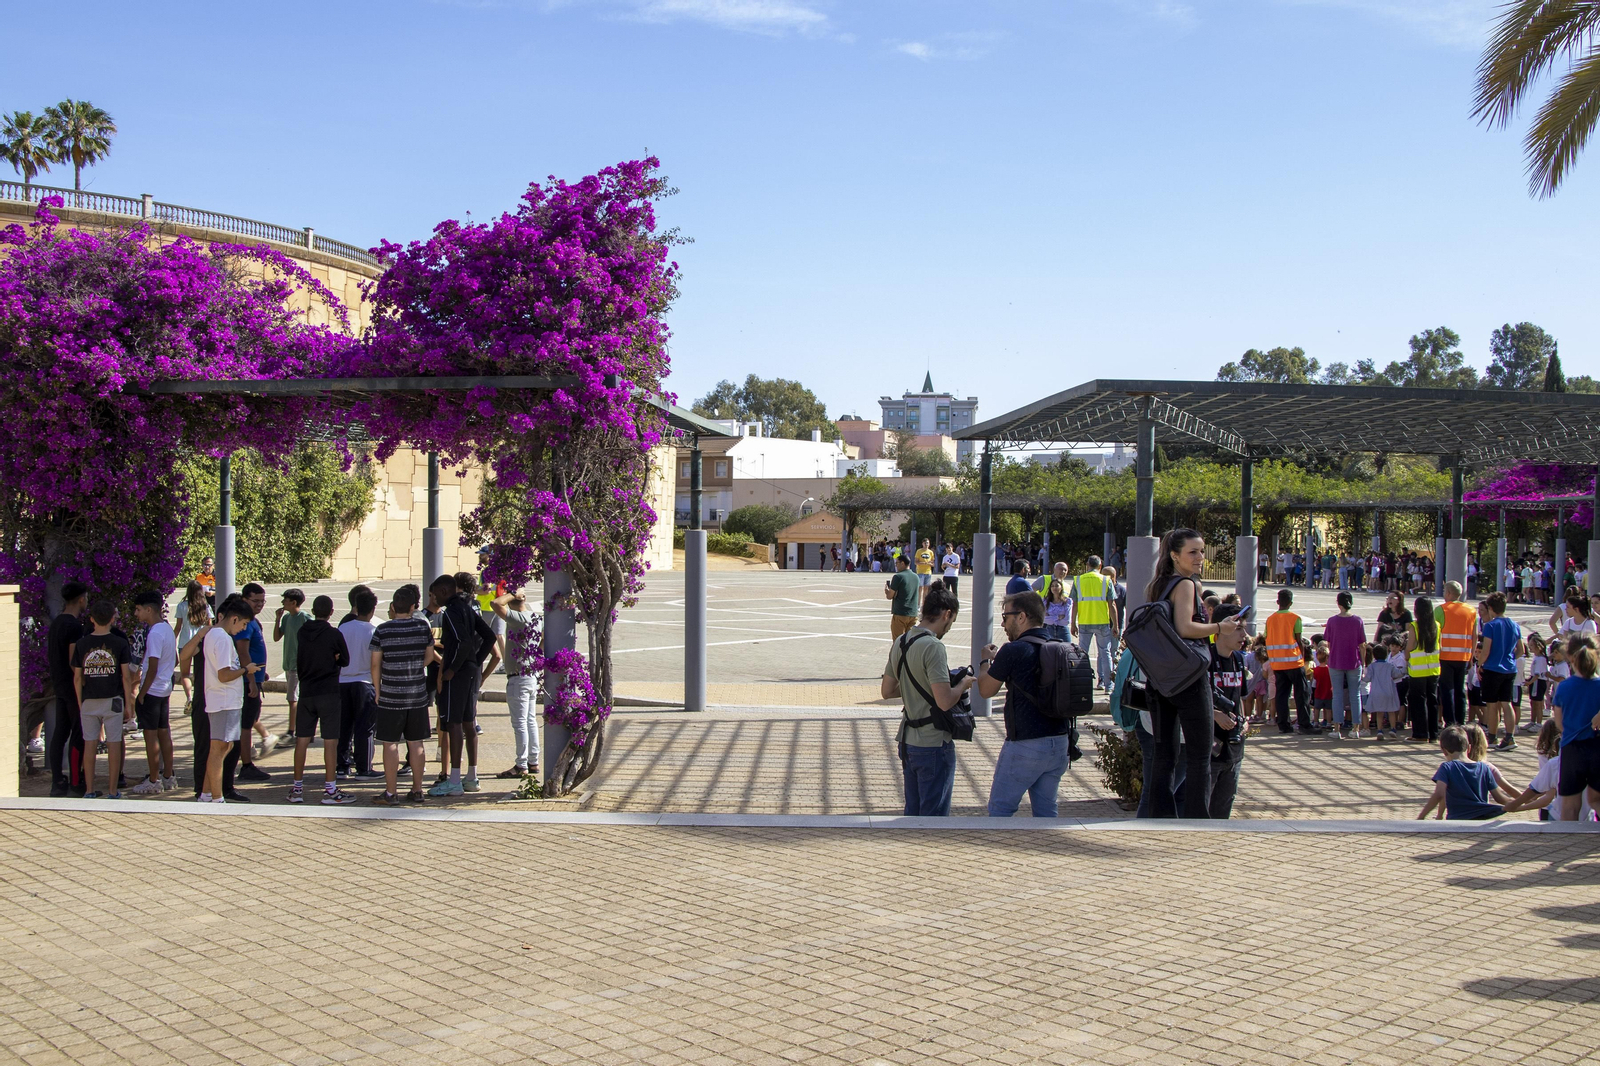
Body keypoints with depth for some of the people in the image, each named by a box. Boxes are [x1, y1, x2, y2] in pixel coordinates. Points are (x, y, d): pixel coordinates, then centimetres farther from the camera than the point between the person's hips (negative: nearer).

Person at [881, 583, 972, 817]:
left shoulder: (900, 642, 6)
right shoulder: (933, 647, -20)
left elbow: (886, 691, 14)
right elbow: (945, 701, -25)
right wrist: (964, 684, -7)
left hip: (908, 741, 8)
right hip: (934, 744, -8)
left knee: (913, 810, 18)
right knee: (934, 815, 2)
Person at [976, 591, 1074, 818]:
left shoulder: (1013, 651, -14)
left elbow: (985, 690, -3)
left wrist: (985, 661, 16)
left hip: (1025, 746, -7)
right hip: (1060, 743, 7)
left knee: (1000, 808, 4)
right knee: (1046, 810, 13)